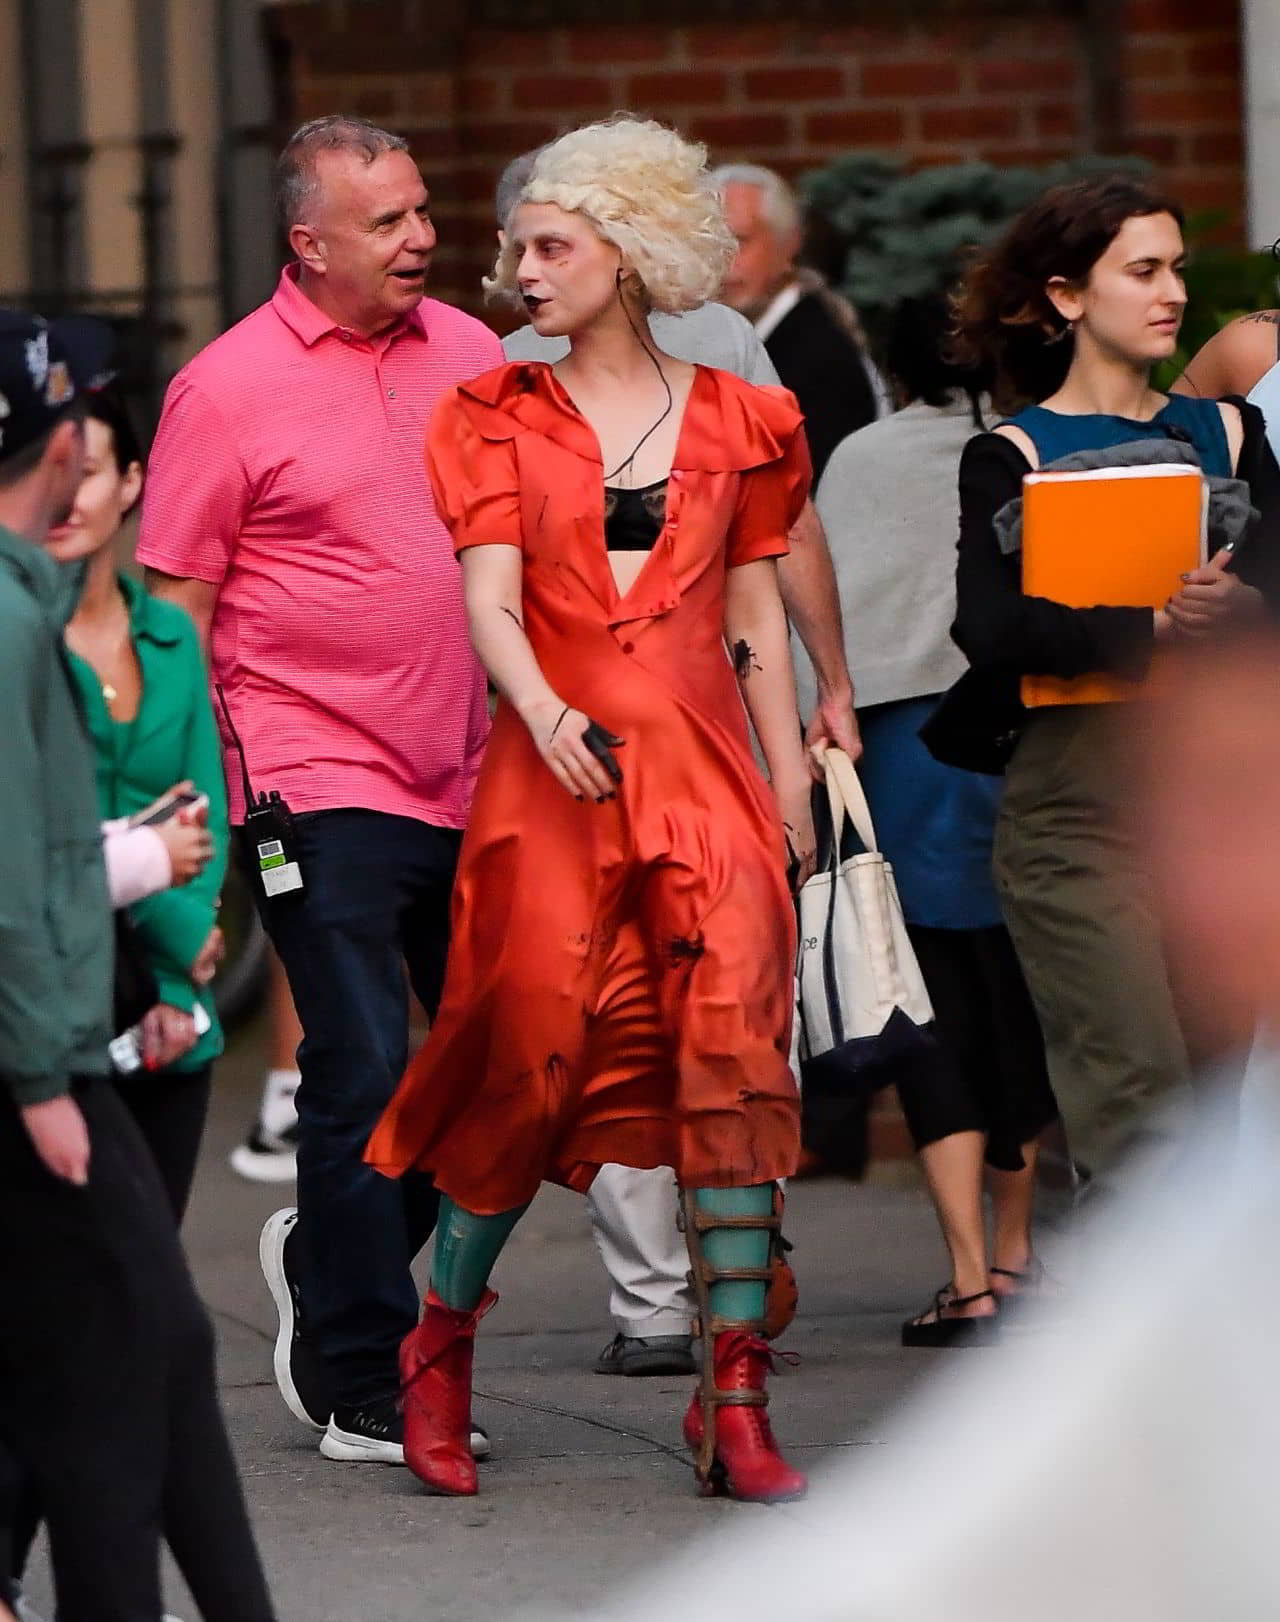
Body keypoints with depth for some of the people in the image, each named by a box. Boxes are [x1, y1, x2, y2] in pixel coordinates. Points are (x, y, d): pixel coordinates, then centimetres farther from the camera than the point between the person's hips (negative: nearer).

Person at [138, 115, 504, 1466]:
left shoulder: (467, 352, 9)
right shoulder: (227, 389, -7)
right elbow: (175, 612, -4)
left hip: (475, 782, 6)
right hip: (321, 785, -6)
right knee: (364, 1074, -8)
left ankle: (329, 1256, 29)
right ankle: (355, 1387, 3)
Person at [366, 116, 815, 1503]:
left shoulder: (733, 423, 12)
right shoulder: (503, 418, 9)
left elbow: (758, 620, 16)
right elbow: (491, 601, -3)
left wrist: (791, 783, 10)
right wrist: (544, 714, -22)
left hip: (706, 769, 1)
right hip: (553, 769, -1)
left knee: (732, 1052, -10)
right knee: (533, 1055, -6)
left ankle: (735, 1407, -10)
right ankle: (440, 1349, 14)